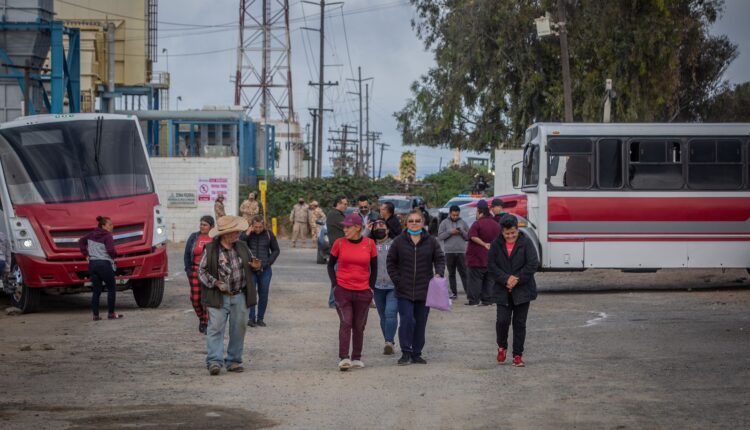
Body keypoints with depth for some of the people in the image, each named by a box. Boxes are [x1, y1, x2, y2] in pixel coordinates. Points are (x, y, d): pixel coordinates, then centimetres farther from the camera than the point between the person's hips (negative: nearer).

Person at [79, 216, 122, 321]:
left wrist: (86, 254, 15)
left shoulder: (92, 235, 11)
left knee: (96, 291, 10)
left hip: (92, 264, 6)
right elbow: (111, 250, -21)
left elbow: (81, 241, 19)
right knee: (112, 288, 7)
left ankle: (95, 315, 5)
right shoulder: (108, 236, -10)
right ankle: (111, 313, 6)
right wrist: (114, 256, 0)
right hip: (105, 264, -6)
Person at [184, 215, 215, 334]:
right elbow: (187, 255, 8)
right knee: (195, 298, -1)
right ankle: (201, 318, 24)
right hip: (196, 270, 1)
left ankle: (206, 324, 1)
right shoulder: (194, 237, 7)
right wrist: (188, 270, -1)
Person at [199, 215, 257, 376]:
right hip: (219, 297, -4)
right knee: (216, 328, -10)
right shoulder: (210, 250, -5)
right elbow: (202, 271, -1)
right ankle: (214, 361, -12)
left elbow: (250, 267, 21)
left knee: (238, 328, 5)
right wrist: (216, 283, -15)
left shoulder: (242, 247, 9)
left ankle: (234, 361, 14)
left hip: (239, 296, 4)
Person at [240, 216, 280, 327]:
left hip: (265, 269, 1)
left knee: (263, 294, 2)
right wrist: (247, 233, -16)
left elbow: (276, 250, 11)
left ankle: (260, 318, 9)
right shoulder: (247, 234, 3)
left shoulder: (269, 235, 5)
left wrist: (266, 263, -1)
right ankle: (251, 318, -5)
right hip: (250, 268, -1)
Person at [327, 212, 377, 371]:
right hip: (343, 290, -2)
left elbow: (374, 267, 11)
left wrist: (371, 286, 5)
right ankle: (343, 358, -15)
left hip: (363, 292, 2)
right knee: (345, 323, -11)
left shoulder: (369, 243, 0)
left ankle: (357, 358, 19)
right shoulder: (339, 243, -2)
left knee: (359, 326, 9)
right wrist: (334, 284, -1)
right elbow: (331, 264, 9)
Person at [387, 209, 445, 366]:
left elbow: (440, 259, 6)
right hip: (404, 290, -2)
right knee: (407, 321, -12)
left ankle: (416, 353, 16)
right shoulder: (399, 241, 2)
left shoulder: (431, 241, 4)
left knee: (420, 323, 7)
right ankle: (406, 353, -4)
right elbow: (390, 262, 6)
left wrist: (439, 273, -13)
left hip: (424, 290, 2)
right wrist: (396, 280, -3)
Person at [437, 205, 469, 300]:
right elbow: (440, 236, -3)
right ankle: (454, 292, 11)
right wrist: (450, 232, -13)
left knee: (463, 272, -3)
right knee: (451, 273, 6)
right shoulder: (444, 223, 4)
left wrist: (462, 232, -10)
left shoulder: (463, 223, 8)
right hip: (449, 252, 0)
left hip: (461, 251, 0)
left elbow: (468, 236, 8)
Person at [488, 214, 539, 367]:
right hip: (502, 290, 1)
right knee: (502, 320, -8)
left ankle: (518, 355, 11)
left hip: (522, 290, -1)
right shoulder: (497, 244, 2)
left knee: (519, 323, 2)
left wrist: (517, 280, -12)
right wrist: (506, 279, -13)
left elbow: (533, 264, -9)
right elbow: (491, 265, -1)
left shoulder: (526, 243, -4)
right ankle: (502, 347, 19)